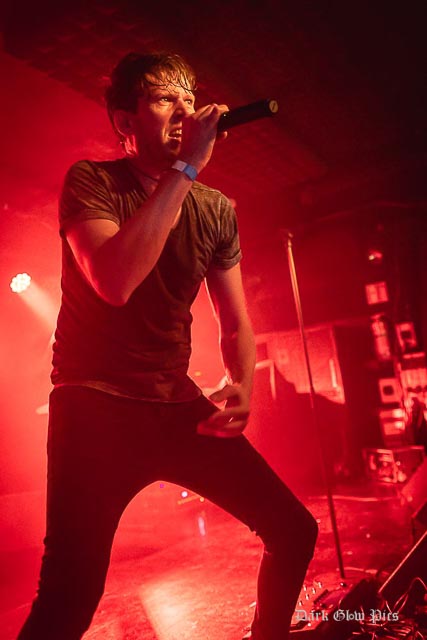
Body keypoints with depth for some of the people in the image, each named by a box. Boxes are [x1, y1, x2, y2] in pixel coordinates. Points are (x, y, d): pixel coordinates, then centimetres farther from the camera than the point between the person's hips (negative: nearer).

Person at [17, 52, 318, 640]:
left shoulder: (215, 210, 7)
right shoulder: (91, 181, -5)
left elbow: (236, 325, 11)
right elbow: (116, 282, -26)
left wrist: (239, 387, -8)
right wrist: (186, 169, -21)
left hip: (178, 406, 5)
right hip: (96, 408, -4)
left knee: (296, 531, 6)